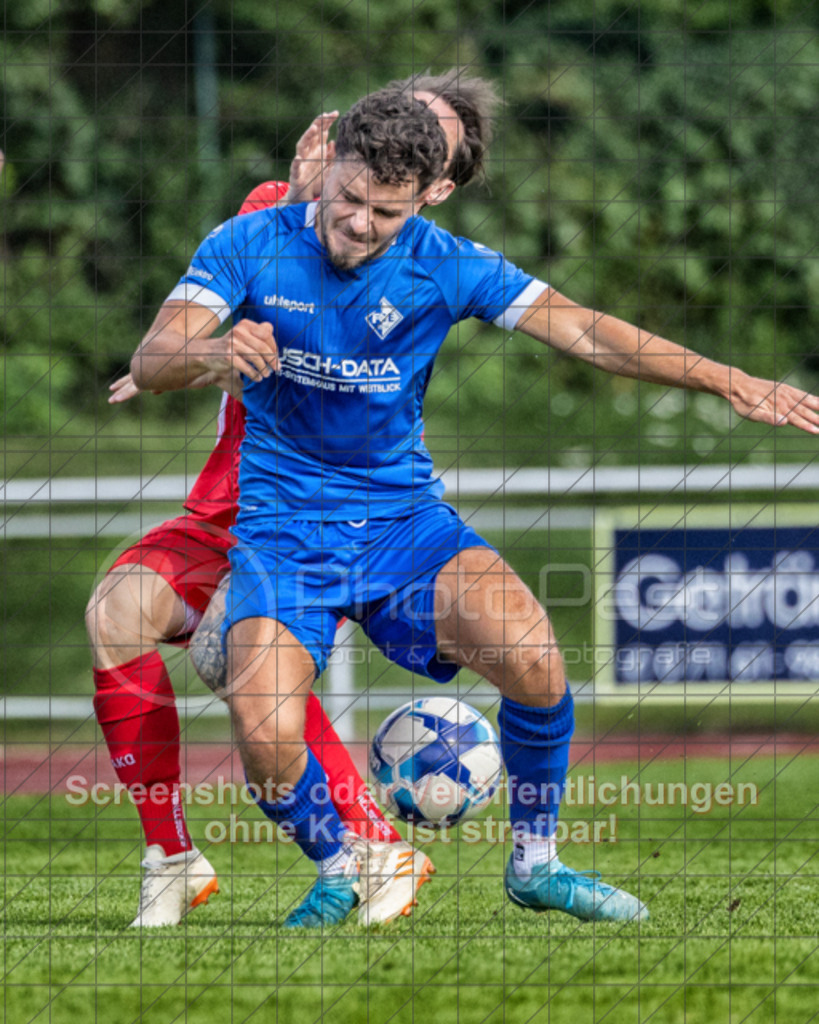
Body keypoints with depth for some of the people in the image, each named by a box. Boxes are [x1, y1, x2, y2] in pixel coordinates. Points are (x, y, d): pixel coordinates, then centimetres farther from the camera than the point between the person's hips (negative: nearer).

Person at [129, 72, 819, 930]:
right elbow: (149, 361, -15)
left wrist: (727, 381, -24)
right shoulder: (251, 245, -8)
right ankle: (336, 871, 10)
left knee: (532, 656, -25)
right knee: (264, 739, -24)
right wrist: (212, 352, -39)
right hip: (280, 528, -1)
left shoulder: (445, 265, -5)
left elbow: (580, 331, -13)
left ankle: (534, 863, 0)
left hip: (403, 517, 1)